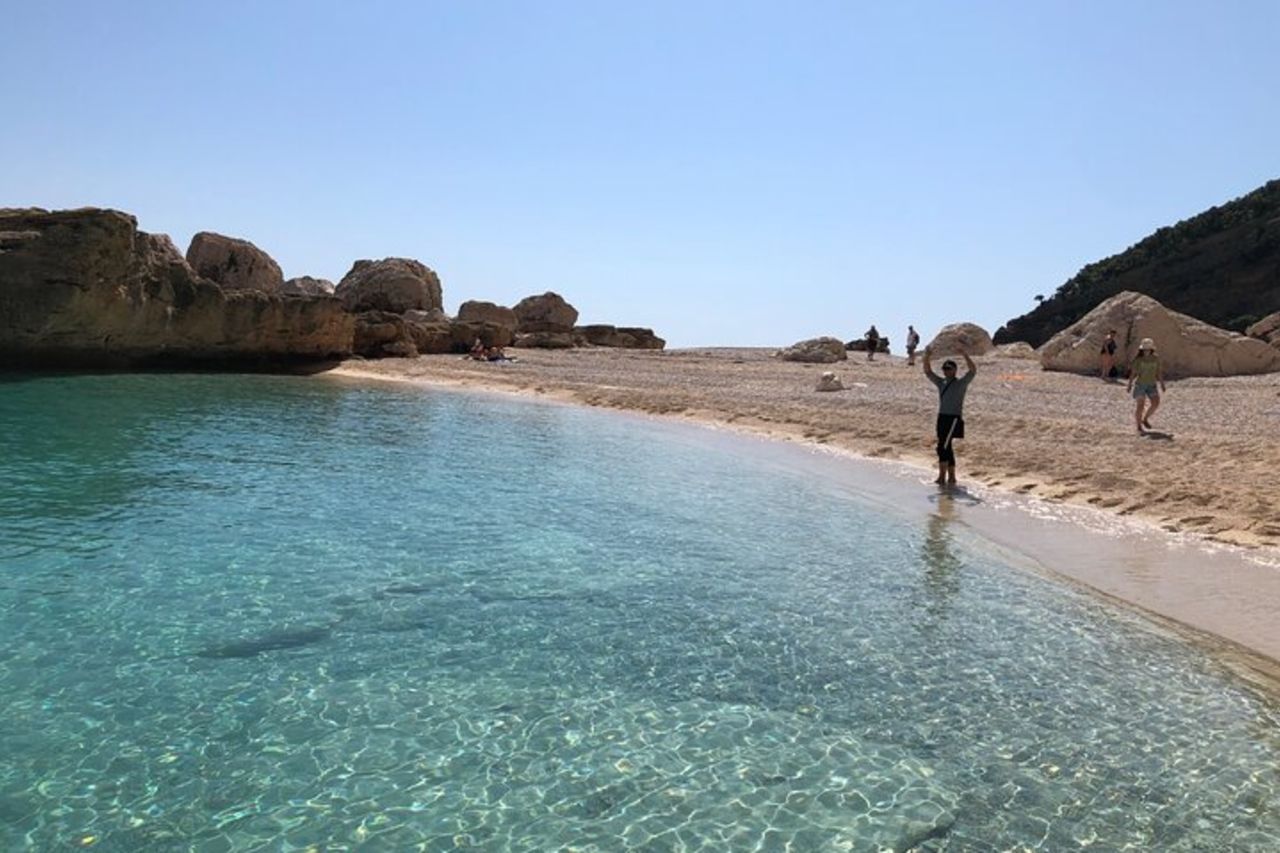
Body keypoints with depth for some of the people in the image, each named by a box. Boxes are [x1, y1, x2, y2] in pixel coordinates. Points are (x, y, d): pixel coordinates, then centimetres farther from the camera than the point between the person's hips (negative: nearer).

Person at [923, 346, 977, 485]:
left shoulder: (961, 383, -1)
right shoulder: (941, 383, 14)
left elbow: (973, 371, -14)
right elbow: (928, 372, 14)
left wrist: (966, 356, -24)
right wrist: (927, 357, 0)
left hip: (954, 418, -7)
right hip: (942, 417, 7)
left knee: (943, 447, -14)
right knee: (946, 448, 9)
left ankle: (942, 476, -10)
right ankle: (951, 477, 16)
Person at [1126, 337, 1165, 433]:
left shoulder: (1156, 358, 3)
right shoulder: (1138, 359, -6)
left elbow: (1159, 372, 8)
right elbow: (1133, 372, -4)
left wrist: (1162, 384, 7)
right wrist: (1129, 385, -7)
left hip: (1151, 385, 3)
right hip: (1140, 384, -3)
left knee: (1156, 403, -11)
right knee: (1140, 405, -8)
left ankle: (1145, 419, 13)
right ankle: (1139, 427, 1)